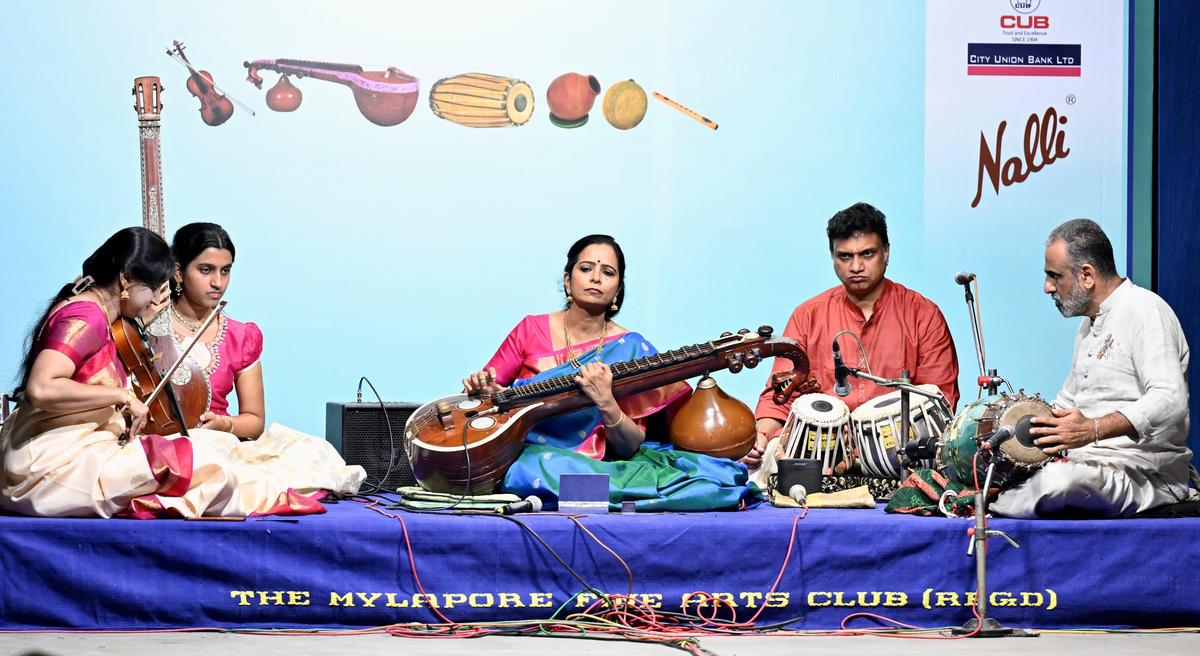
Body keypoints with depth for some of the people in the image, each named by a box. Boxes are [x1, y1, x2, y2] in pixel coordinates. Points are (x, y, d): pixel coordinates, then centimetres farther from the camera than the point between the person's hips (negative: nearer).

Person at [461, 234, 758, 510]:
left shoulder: (631, 349, 2)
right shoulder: (532, 330, 4)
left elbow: (630, 447, -3)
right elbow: (483, 389, 13)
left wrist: (606, 405, -23)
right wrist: (480, 387, -11)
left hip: (598, 463, -2)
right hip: (529, 457, 2)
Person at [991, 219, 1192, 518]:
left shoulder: (1144, 311, -11)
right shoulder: (1090, 324, 23)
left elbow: (1170, 402, -26)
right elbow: (1068, 402, 32)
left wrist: (1093, 429, -37)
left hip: (1146, 476, -10)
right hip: (1087, 465, 10)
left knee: (1056, 482, -37)